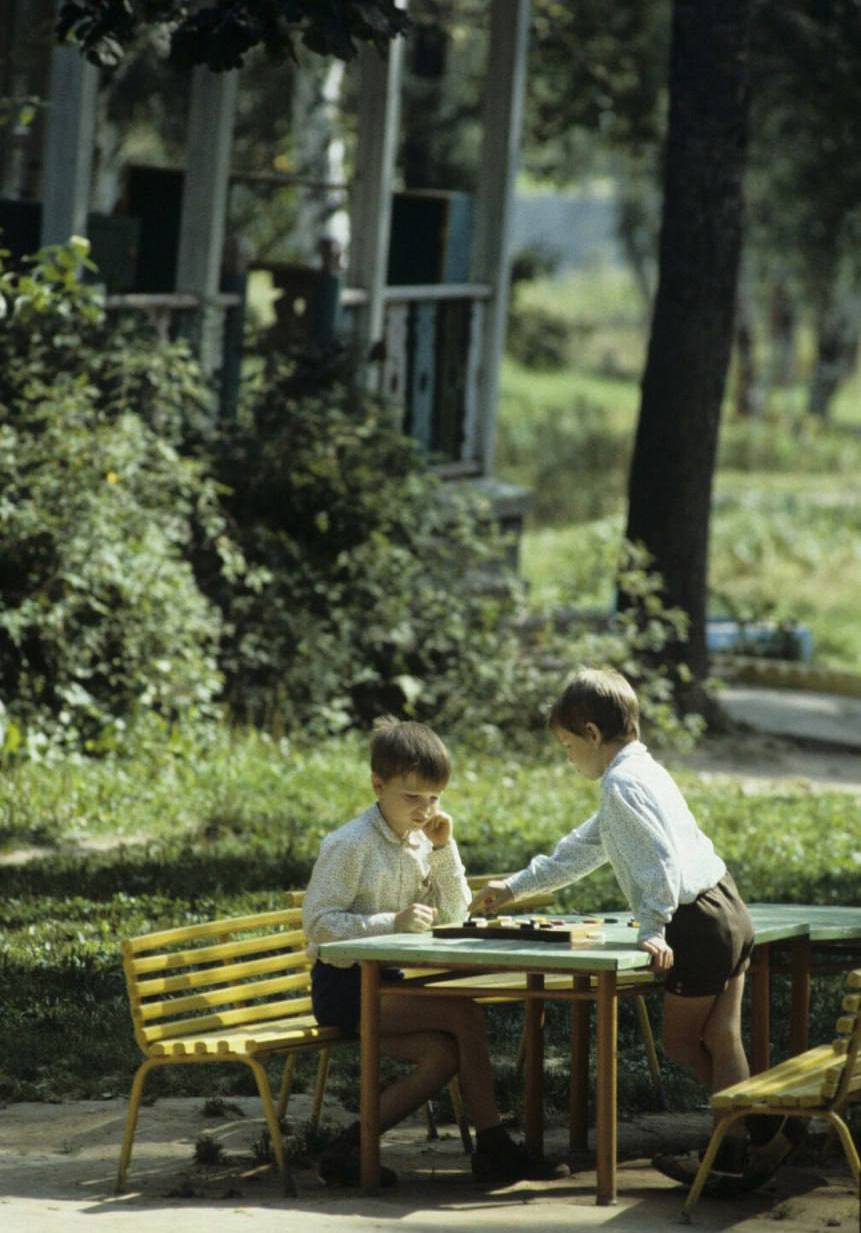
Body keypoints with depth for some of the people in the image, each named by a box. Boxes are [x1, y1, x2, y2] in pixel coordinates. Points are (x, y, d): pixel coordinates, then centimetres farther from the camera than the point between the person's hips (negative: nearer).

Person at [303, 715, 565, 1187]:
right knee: (465, 1013, -21)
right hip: (343, 984, -8)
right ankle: (492, 1144, -16)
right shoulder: (350, 844, -15)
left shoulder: (420, 841, 10)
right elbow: (318, 922, -19)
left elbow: (454, 914, 10)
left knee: (443, 1055, -18)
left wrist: (444, 848, -2)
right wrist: (392, 923, -28)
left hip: (386, 980, 8)